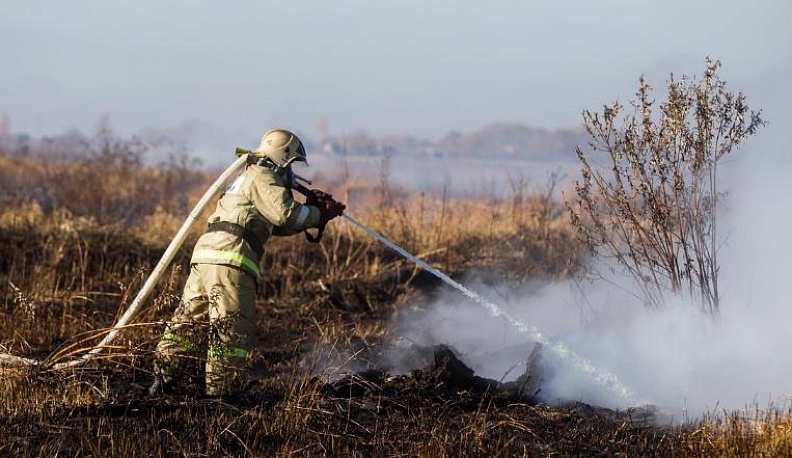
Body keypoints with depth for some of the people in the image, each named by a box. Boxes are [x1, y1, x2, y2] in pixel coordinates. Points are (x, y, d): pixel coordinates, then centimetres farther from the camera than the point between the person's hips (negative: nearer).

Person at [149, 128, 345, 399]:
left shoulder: (248, 178, 31)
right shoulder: (263, 177, 0)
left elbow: (279, 225, 32)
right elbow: (287, 215, -13)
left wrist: (312, 208, 22)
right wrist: (320, 214, 1)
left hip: (204, 255, 10)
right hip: (229, 259, -10)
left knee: (190, 321, 12)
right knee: (233, 326, -6)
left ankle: (164, 380, 13)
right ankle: (221, 389, -6)